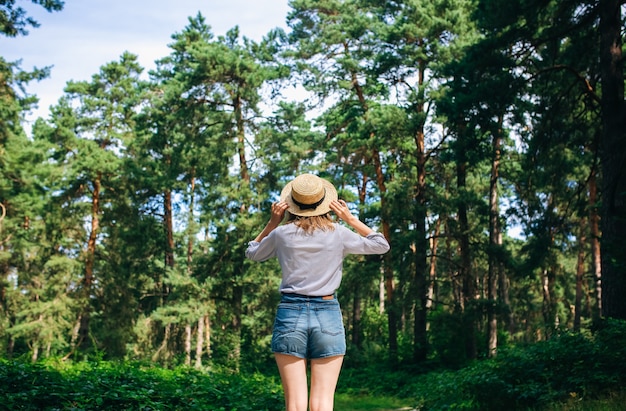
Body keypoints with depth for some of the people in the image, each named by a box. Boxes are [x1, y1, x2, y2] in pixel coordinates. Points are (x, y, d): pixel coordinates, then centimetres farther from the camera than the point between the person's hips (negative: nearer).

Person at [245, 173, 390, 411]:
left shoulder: (282, 234, 0)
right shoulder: (338, 234, -1)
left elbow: (252, 253, 20)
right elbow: (382, 245, 14)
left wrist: (272, 223, 12)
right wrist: (350, 219, 11)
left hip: (290, 314, 0)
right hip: (327, 316, 0)